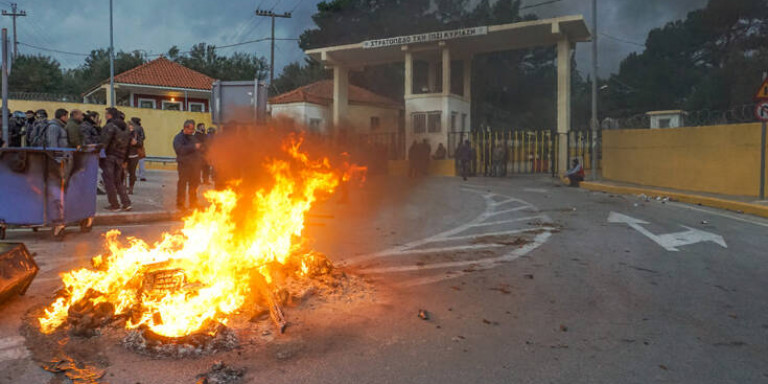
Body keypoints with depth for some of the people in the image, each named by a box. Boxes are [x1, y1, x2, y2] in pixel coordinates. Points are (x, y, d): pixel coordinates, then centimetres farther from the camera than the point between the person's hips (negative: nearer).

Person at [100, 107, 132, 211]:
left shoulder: (110, 126, -10)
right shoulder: (126, 128, 13)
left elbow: (104, 142, -20)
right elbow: (128, 144, 16)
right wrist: (124, 159, 19)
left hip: (109, 156, -7)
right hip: (120, 158, 7)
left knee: (109, 181, 1)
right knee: (118, 181, 15)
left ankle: (114, 205, 2)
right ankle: (126, 203, 7)